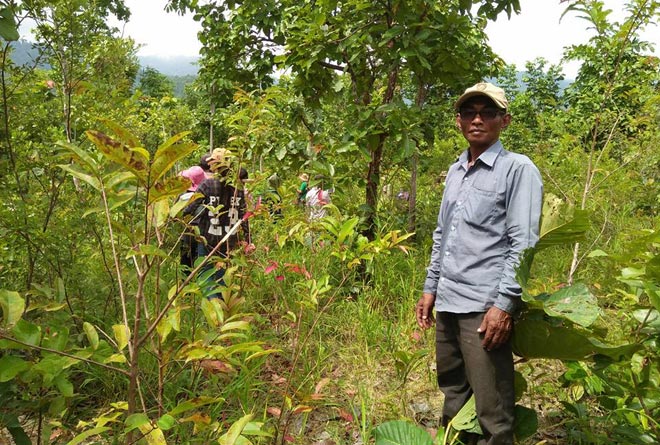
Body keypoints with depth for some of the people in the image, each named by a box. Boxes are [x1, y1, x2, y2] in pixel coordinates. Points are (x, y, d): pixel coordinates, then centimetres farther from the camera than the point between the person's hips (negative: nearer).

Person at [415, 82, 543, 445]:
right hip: (447, 303, 7)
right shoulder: (455, 171, 16)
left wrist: (505, 304, -17)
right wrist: (430, 288, 18)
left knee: (492, 414, -2)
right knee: (451, 395, 19)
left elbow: (523, 244, -12)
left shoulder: (517, 169, -5)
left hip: (484, 306, -7)